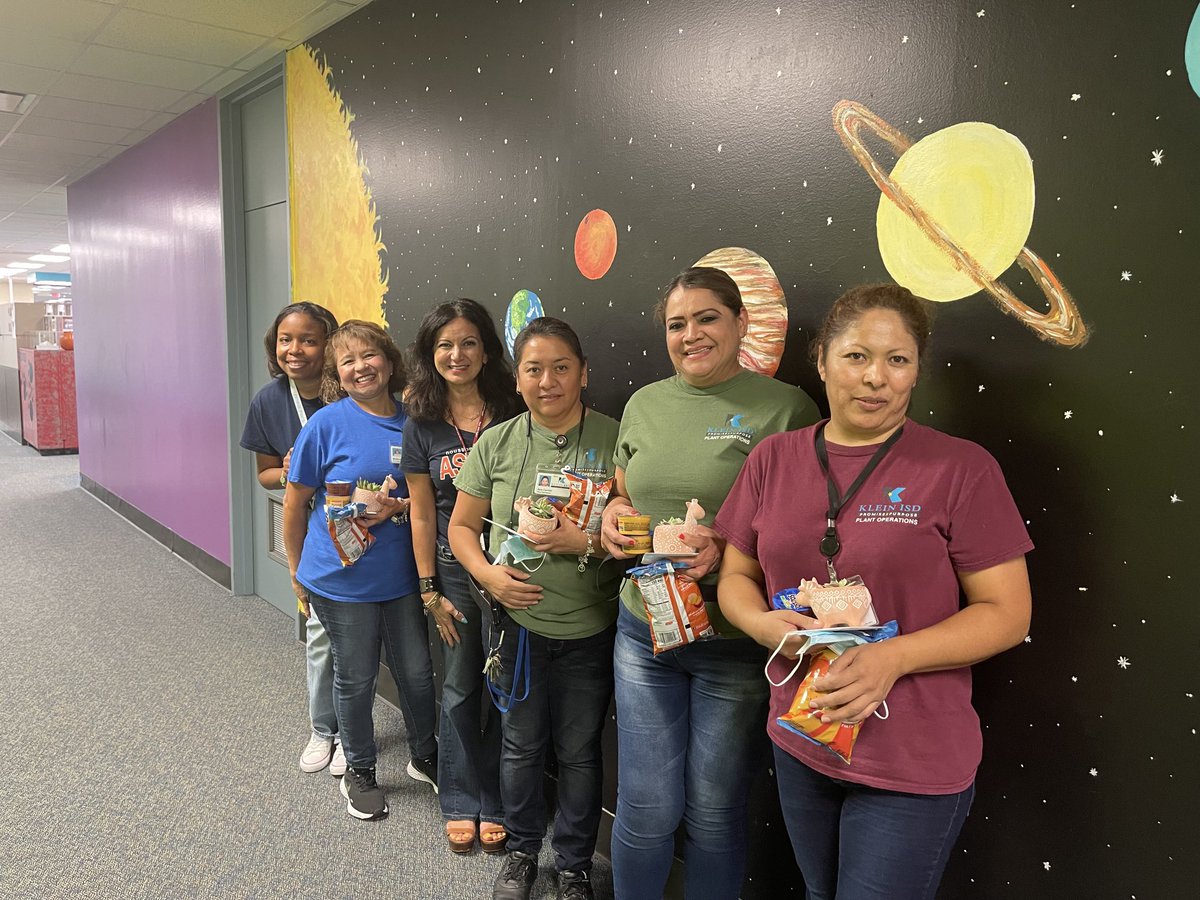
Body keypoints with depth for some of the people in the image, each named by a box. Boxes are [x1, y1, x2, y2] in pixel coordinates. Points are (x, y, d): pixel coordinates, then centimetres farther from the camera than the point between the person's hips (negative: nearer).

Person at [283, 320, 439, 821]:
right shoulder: (326, 424, -11)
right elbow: (294, 504, -3)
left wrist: (400, 506, -15)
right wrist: (297, 572, 4)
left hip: (400, 573, 3)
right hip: (341, 578, -3)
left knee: (417, 672, 13)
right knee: (355, 679, 12)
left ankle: (425, 757, 38)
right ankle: (359, 772, 34)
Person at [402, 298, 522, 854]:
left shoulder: (511, 414, -3)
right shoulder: (421, 426, 1)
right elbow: (423, 515, 3)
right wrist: (429, 591, 1)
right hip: (454, 573, 1)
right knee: (460, 689, 10)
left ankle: (496, 805, 26)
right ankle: (460, 803, 29)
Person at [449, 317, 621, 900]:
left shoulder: (614, 441, -8)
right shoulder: (496, 444, 0)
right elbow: (461, 527, 6)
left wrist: (586, 542, -24)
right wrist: (488, 574, -11)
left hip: (590, 629, -1)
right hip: (518, 621, 2)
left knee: (579, 752, 13)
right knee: (521, 745, 17)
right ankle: (522, 849, 42)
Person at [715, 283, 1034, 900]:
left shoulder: (960, 468, -12)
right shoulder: (773, 460, 0)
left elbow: (1007, 613, -10)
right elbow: (736, 577, 6)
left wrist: (894, 658, -24)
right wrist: (768, 625, -15)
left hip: (914, 765, -4)